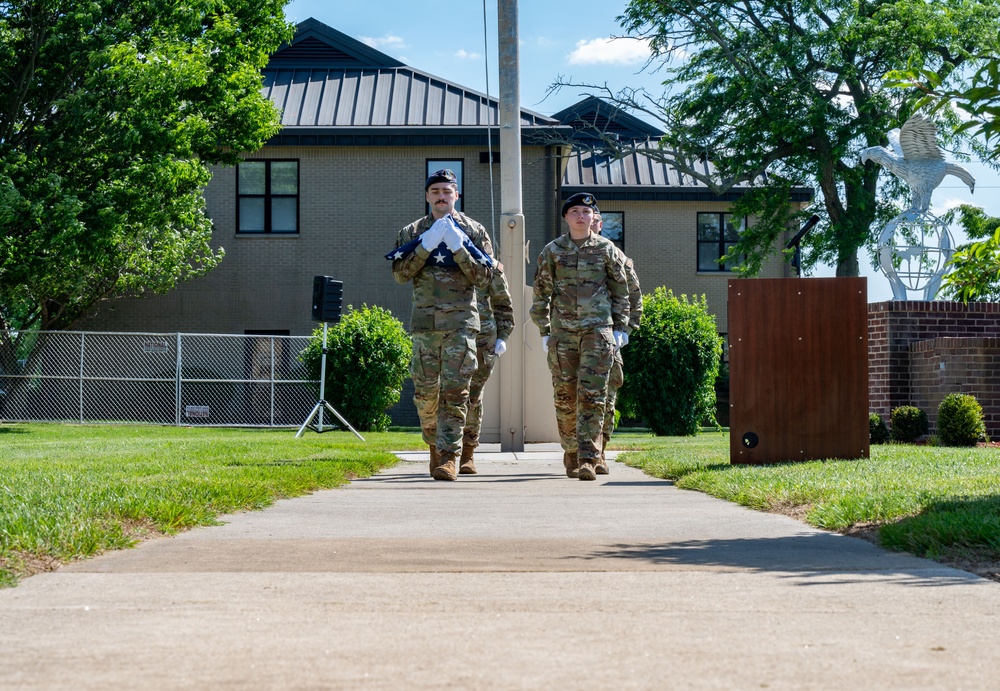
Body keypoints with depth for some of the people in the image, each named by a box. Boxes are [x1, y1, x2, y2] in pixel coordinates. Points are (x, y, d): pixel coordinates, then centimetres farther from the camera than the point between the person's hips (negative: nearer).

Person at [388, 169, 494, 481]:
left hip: (461, 321, -2)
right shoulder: (413, 232, 12)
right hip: (425, 321, 2)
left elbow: (484, 278, 0)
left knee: (455, 391, -10)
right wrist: (426, 245, -12)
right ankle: (434, 445, 25)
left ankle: (448, 457, -11)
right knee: (425, 391, 4)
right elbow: (400, 273, -1)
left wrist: (458, 247, -12)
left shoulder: (473, 231, 8)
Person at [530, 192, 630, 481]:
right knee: (565, 396, 4)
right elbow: (541, 293, 10)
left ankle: (588, 459, -12)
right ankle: (571, 455, 18)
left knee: (592, 395, -10)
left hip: (598, 330, -1)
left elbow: (620, 290, 12)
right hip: (563, 332, 1)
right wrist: (544, 331, 5)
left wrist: (620, 328, 7)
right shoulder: (552, 251, 7)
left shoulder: (606, 249, 6)